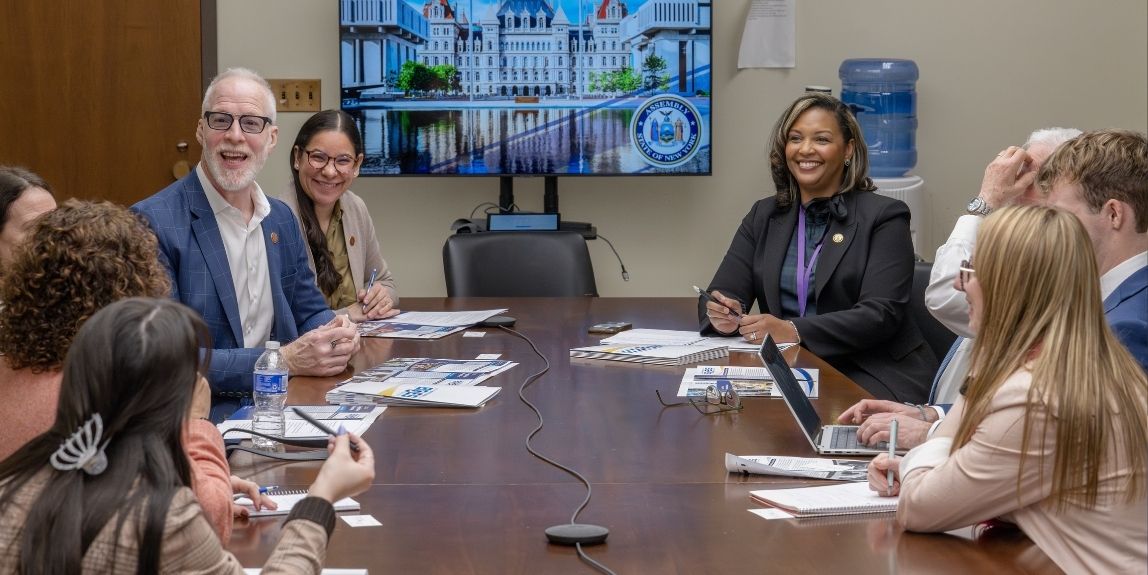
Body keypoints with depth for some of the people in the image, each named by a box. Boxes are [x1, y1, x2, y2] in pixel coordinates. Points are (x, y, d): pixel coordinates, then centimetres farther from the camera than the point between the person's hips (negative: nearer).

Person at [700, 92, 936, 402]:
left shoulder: (884, 217, 0)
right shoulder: (763, 217, 15)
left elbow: (881, 314, -13)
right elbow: (721, 293, 7)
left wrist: (793, 331, -26)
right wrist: (723, 316, -19)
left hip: (871, 375, -5)